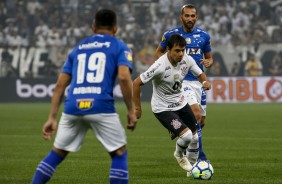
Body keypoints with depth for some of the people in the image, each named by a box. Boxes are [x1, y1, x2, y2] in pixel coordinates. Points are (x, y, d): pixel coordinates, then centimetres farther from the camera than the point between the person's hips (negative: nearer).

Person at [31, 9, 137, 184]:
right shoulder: (119, 46, 12)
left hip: (73, 108, 4)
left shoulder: (78, 48, 24)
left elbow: (60, 85, 19)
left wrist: (52, 118, 20)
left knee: (57, 154, 15)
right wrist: (131, 111, -1)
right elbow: (124, 77, -6)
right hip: (101, 108, -4)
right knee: (119, 153, 10)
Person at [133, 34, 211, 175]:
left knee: (195, 137, 11)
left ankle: (193, 168, 36)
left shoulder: (187, 60, -11)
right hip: (162, 109, -6)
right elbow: (136, 83, -22)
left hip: (181, 103, 7)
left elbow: (199, 74, 8)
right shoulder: (160, 66, -29)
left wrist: (205, 82, -17)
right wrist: (137, 108, -16)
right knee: (186, 136, -20)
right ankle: (179, 155, 15)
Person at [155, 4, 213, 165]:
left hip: (198, 81, 5)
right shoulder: (171, 35, -1)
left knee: (201, 121, 9)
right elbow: (159, 52, 14)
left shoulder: (204, 36, 5)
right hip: (181, 80, -5)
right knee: (196, 114, -25)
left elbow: (210, 57, 15)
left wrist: (208, 62, -9)